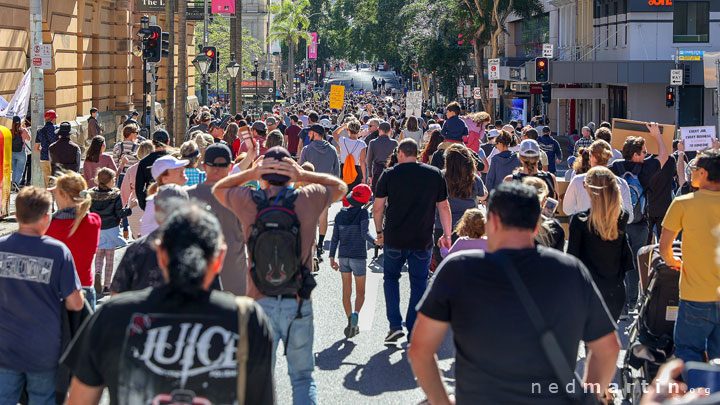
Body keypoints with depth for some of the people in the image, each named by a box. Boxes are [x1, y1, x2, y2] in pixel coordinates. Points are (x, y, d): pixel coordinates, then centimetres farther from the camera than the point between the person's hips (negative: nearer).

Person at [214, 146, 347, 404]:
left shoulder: (248, 201, -4)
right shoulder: (308, 199, -4)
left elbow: (218, 188, 17)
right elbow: (340, 186, 16)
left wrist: (250, 173, 1)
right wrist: (303, 175, 1)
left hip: (260, 303, 0)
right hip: (299, 303, 0)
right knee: (303, 377, 13)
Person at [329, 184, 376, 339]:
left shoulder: (340, 215, 3)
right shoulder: (362, 213, -9)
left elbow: (335, 238, 4)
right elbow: (364, 233, -22)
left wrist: (332, 258, 8)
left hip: (343, 256, 3)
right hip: (358, 256, -3)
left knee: (346, 291, 11)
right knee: (360, 292, 6)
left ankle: (351, 323, 12)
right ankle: (355, 313, -22)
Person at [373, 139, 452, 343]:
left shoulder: (389, 174, -2)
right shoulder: (435, 175, 2)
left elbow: (378, 207, 0)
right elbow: (444, 207, 6)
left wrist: (379, 232, 13)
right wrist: (447, 235, 14)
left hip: (394, 239, -1)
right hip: (423, 241, 1)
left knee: (391, 277, 17)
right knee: (419, 284, 9)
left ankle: (395, 325, 5)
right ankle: (414, 332, 9)